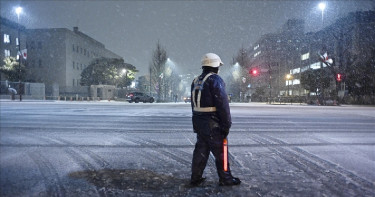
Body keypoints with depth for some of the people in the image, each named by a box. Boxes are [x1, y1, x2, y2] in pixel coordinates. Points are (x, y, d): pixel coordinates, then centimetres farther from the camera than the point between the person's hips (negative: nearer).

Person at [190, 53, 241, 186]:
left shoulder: (196, 81, 13)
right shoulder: (215, 80, -13)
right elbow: (222, 105, -18)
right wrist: (226, 125, -12)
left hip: (198, 122, 8)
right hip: (212, 124, -8)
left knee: (201, 150, 14)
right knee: (220, 152, 4)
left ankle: (195, 178, 20)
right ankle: (225, 179, 16)